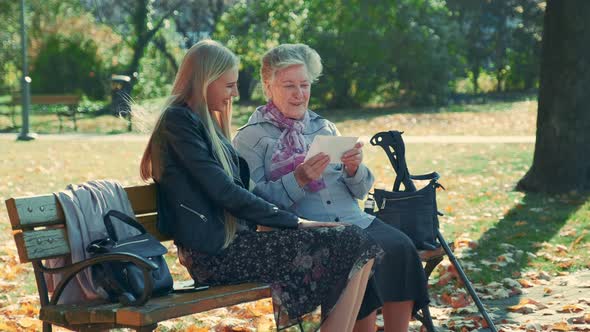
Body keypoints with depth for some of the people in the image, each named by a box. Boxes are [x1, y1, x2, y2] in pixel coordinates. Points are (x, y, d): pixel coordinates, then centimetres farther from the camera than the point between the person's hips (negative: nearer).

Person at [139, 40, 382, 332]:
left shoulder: (206, 122, 22)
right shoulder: (177, 119, -7)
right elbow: (223, 191, -14)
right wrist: (294, 222, -11)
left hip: (233, 239, 9)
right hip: (217, 251, -9)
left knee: (358, 246, -5)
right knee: (352, 244, -15)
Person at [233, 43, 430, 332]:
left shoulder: (325, 128, 22)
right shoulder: (250, 139, 7)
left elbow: (360, 191, 19)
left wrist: (354, 170, -3)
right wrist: (299, 180, -18)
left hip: (355, 220, 5)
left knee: (400, 247, -24)